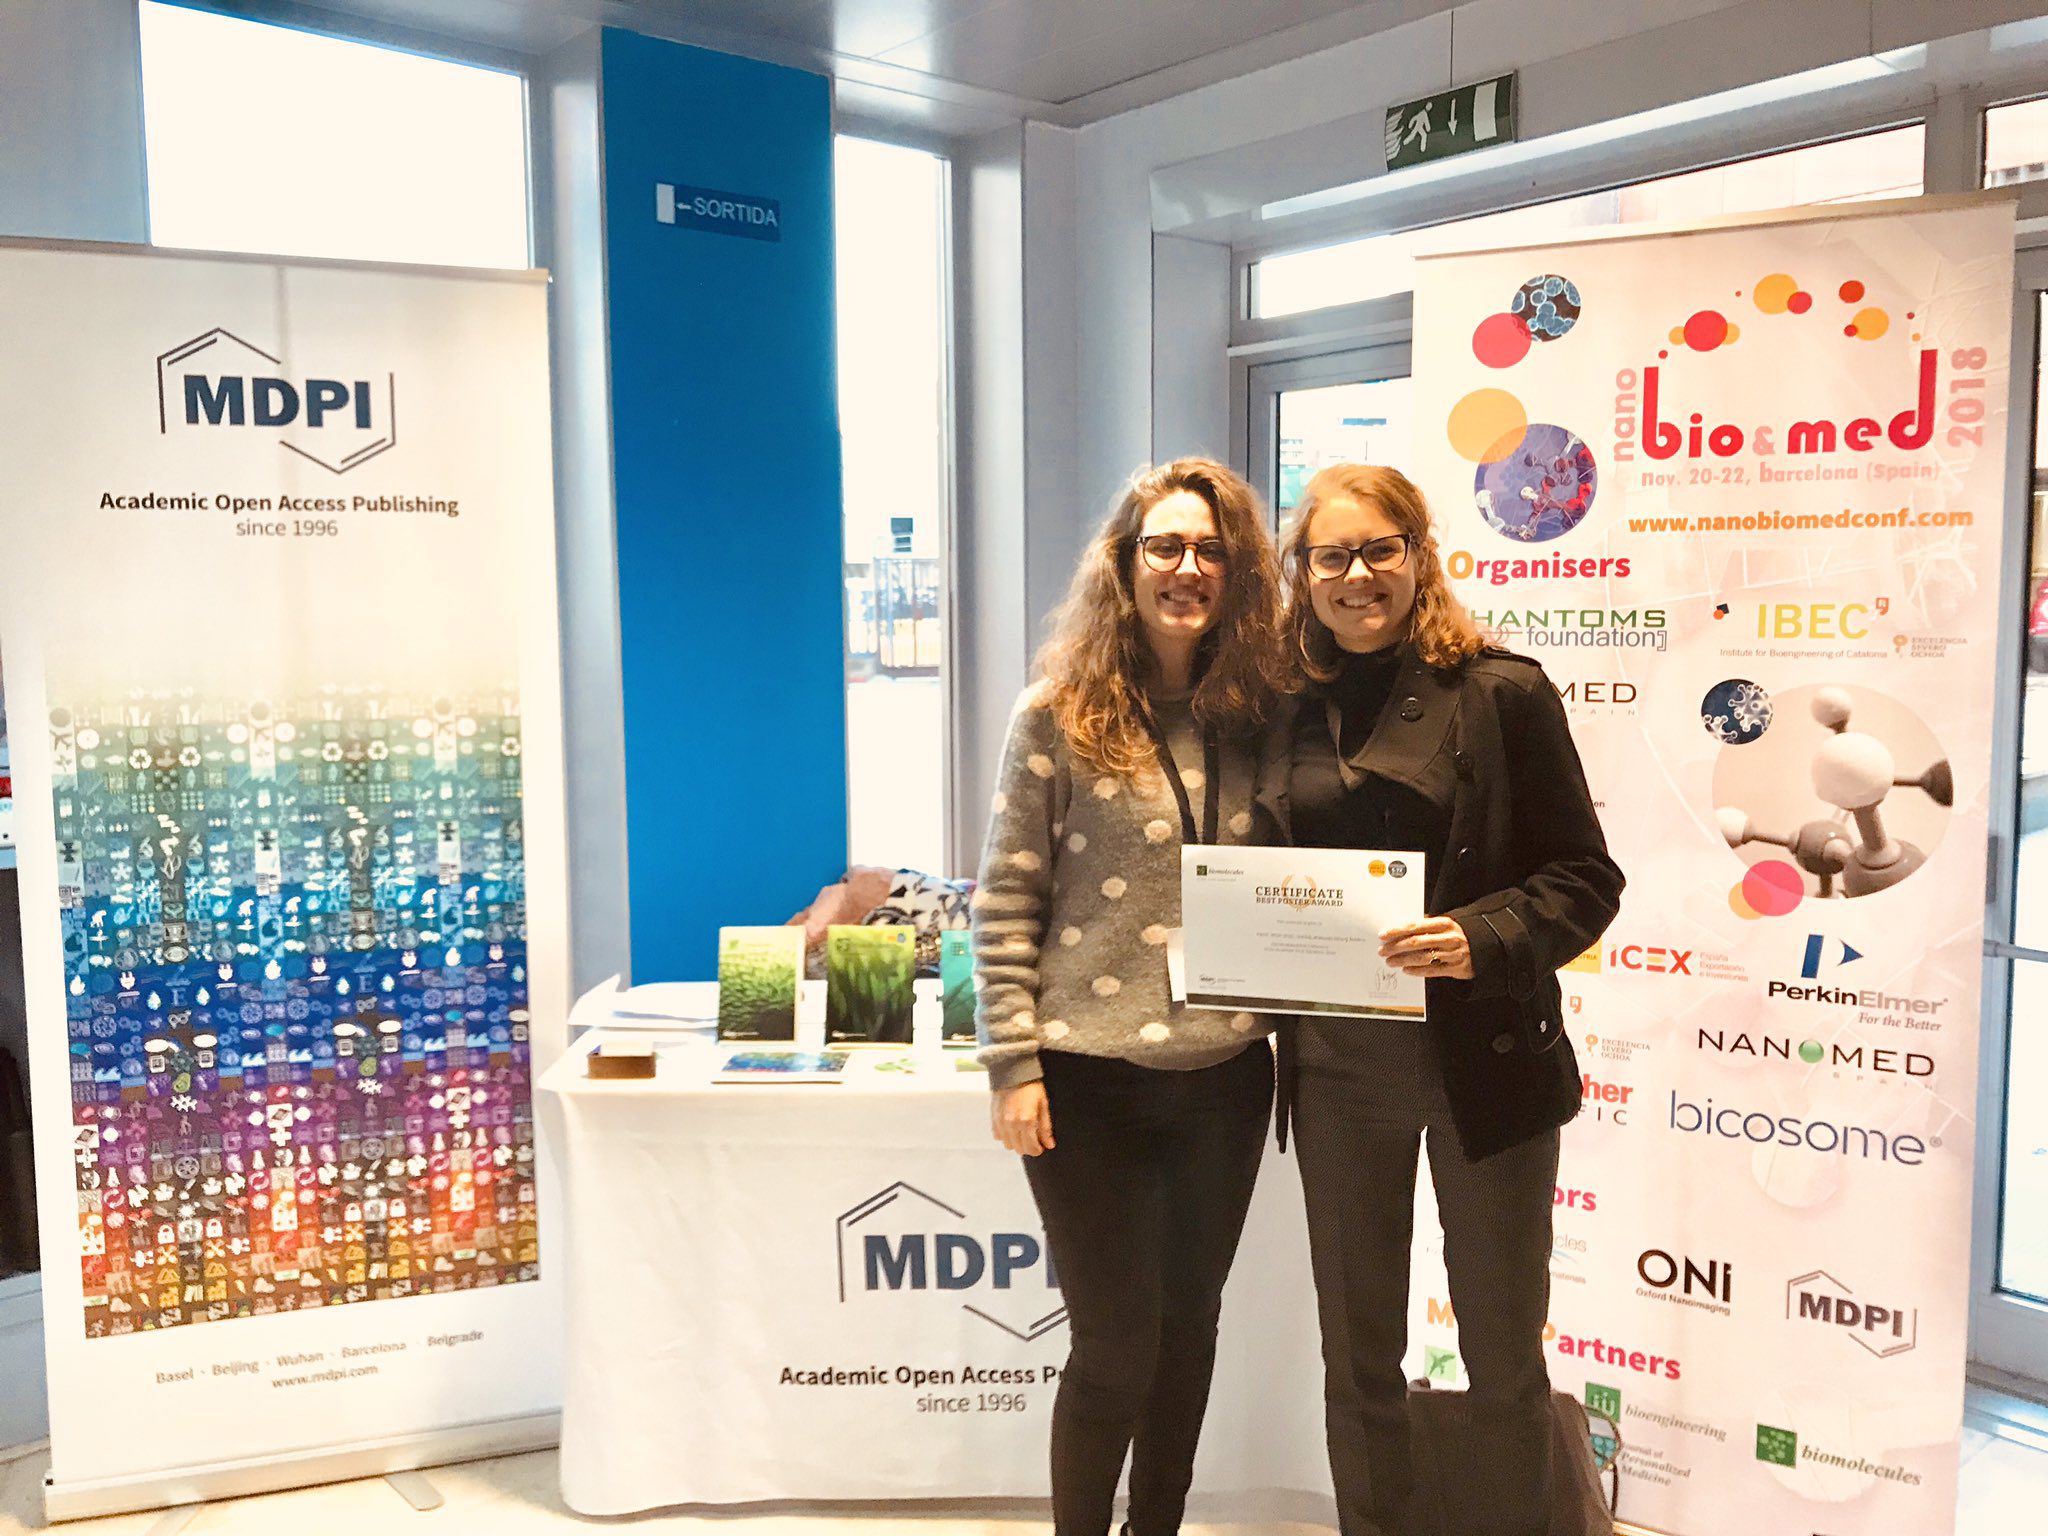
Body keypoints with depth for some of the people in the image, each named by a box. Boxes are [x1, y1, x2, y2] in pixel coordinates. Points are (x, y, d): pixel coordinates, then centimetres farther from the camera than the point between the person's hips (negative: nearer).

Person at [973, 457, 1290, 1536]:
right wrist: (1013, 1064, -11)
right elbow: (1004, 904, -7)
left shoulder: (1257, 716, 4)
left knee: (1188, 1329, 17)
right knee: (1116, 1347, 4)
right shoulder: (1058, 716, -7)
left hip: (1224, 1077, 4)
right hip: (1088, 1082, -4)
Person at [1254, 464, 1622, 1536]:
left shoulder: (1502, 694, -6)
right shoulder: (1292, 718, 6)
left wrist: (1483, 938, -23)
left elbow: (1585, 878, -6)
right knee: (1356, 1355, 16)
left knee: (1503, 1356, 12)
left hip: (1484, 1060, -3)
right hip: (1335, 1070, 4)